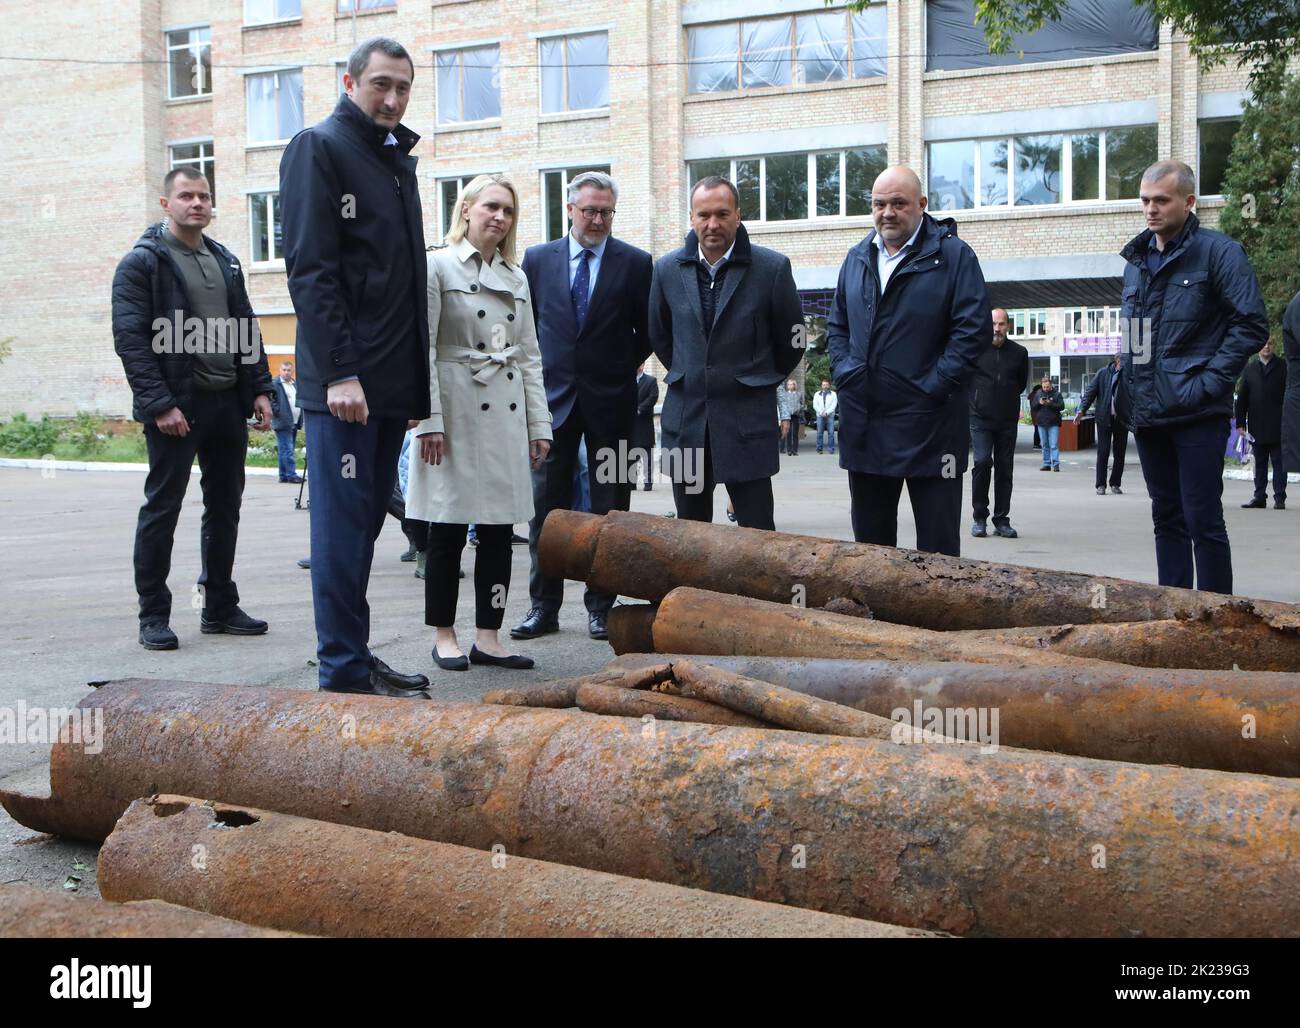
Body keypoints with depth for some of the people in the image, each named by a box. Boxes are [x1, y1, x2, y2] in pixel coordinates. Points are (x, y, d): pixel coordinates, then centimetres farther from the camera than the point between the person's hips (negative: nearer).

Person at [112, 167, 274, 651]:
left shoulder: (226, 261, 16)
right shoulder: (143, 261, -4)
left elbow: (248, 330, 18)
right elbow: (130, 338, -11)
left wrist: (259, 389, 7)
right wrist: (159, 403, -19)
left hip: (229, 404, 7)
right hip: (176, 406, -6)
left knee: (225, 507, 11)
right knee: (162, 509, 0)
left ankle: (220, 607, 21)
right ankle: (153, 615, 8)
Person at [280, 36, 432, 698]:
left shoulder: (398, 160, 20)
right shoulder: (319, 148, -4)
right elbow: (310, 267, -14)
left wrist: (417, 381, 17)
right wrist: (339, 371, -21)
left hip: (391, 382, 8)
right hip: (343, 379, -8)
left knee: (365, 520, 11)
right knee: (345, 521, -6)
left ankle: (355, 657, 18)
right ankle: (344, 671, -1)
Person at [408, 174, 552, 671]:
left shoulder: (517, 277, 16)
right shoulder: (437, 265, -2)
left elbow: (529, 356, 15)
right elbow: (422, 349, -7)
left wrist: (539, 424, 9)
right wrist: (429, 420, -14)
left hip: (506, 416, 6)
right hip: (456, 411, -6)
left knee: (499, 529, 5)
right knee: (448, 529, 0)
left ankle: (488, 638, 13)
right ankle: (444, 638, 11)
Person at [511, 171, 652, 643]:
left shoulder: (635, 263, 1)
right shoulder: (537, 259, 5)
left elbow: (647, 333, 7)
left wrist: (619, 370, 5)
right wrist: (538, 376, 9)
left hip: (610, 400, -1)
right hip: (553, 398, 1)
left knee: (609, 508, 4)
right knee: (546, 506, 3)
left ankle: (601, 606, 12)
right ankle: (543, 606, 10)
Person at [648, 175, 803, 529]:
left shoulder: (772, 267, -5)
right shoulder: (668, 270, 5)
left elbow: (791, 340, 5)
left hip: (747, 419, -3)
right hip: (685, 419, 3)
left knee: (757, 534, -2)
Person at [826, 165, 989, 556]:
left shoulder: (954, 256, -4)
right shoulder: (858, 258, 13)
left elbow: (974, 330, -10)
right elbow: (837, 324, 20)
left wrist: (933, 388, -15)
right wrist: (844, 373, 3)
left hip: (929, 423, -5)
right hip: (863, 423, 5)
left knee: (938, 539, 1)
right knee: (870, 535, 14)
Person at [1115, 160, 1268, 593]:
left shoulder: (1218, 252, -5)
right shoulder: (1137, 259, 15)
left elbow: (1251, 325, -10)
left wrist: (1209, 382, -15)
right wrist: (1127, 387, 11)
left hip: (1195, 412, -7)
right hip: (1147, 412, 7)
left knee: (1203, 520, -4)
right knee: (1167, 519, 12)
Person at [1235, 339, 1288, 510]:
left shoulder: (1282, 367, 4)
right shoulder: (1249, 368, 10)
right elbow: (1242, 398, 8)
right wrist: (1240, 423, 2)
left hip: (1278, 425, -2)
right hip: (1257, 426, 2)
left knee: (1279, 463, 0)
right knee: (1259, 463, 8)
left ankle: (1279, 498, 1)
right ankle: (1259, 497, 13)